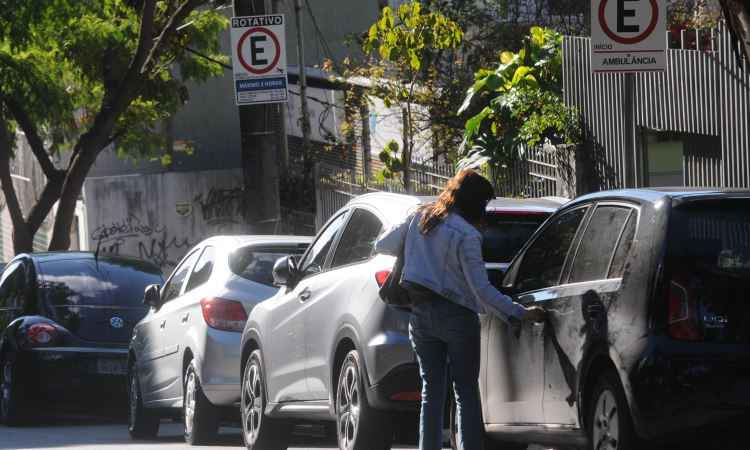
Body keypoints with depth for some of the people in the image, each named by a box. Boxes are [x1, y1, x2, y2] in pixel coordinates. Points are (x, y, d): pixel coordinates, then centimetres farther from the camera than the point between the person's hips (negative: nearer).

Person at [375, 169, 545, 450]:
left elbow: (382, 245, 16)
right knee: (466, 392, 1)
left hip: (420, 312, 5)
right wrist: (521, 314, -16)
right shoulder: (466, 235, -14)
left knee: (431, 390, 9)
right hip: (457, 316, -5)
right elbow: (482, 290, -18)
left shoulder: (419, 219, 4)